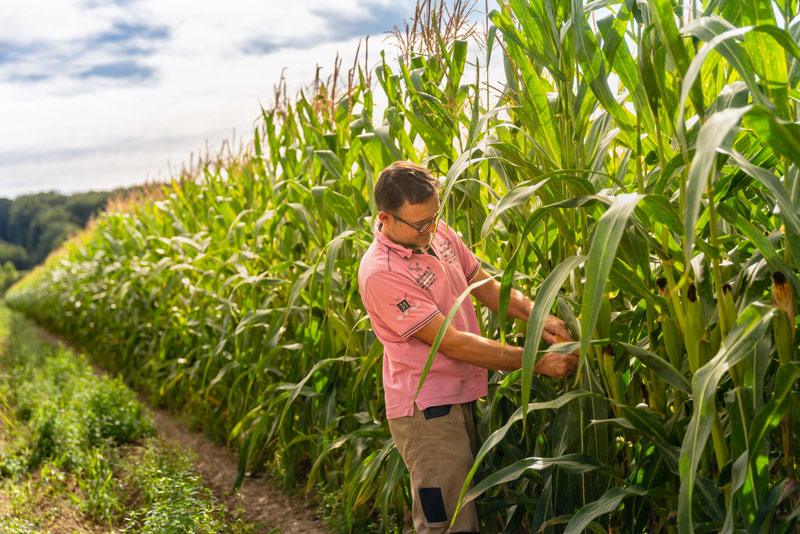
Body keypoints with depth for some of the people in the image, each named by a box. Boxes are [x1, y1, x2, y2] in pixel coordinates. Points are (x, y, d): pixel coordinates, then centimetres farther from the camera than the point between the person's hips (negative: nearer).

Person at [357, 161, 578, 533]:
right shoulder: (381, 273, -23)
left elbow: (487, 287, 10)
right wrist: (536, 362, -20)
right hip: (427, 412, -8)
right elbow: (453, 343, -22)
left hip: (464, 398, 8)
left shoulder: (438, 233, 0)